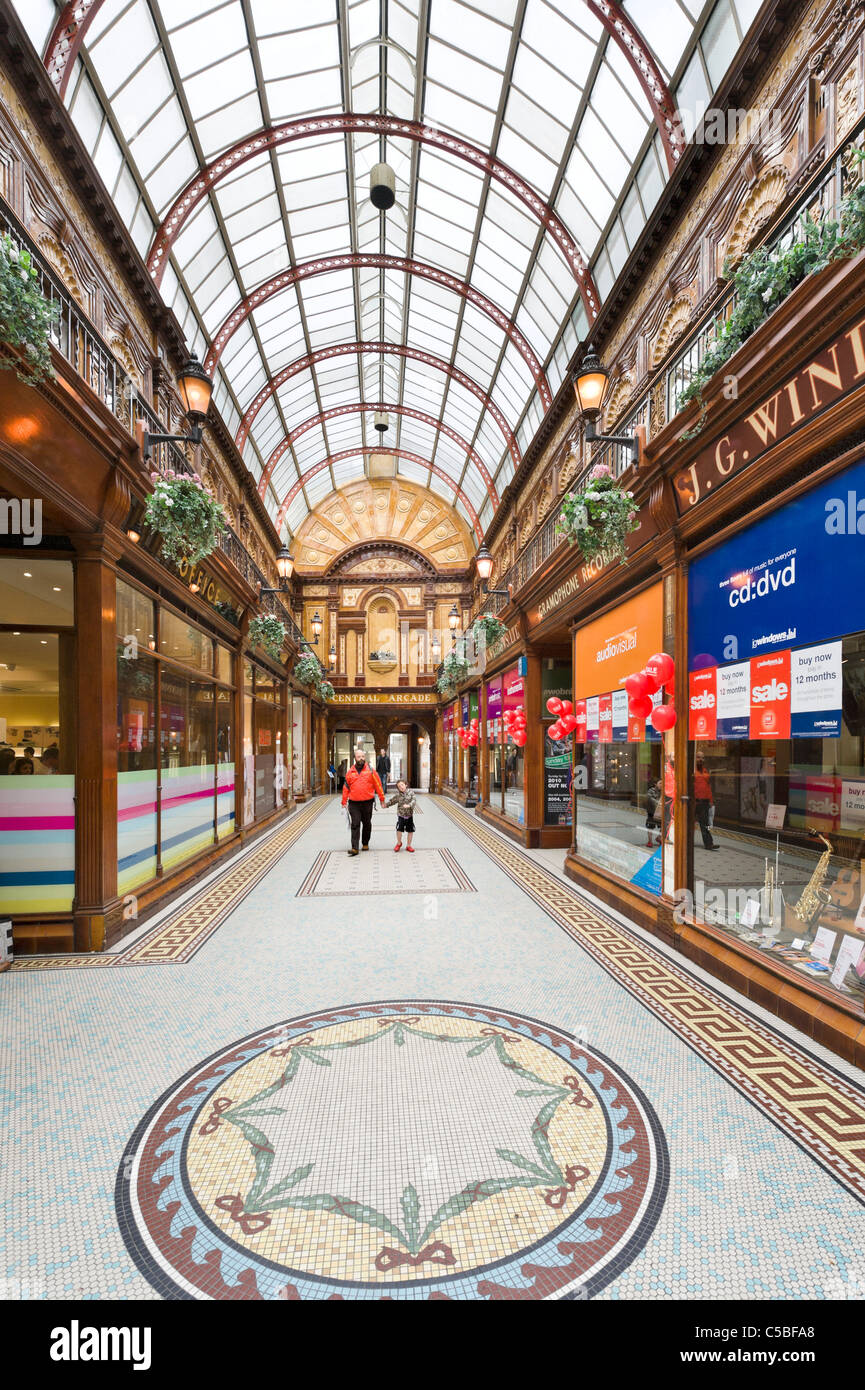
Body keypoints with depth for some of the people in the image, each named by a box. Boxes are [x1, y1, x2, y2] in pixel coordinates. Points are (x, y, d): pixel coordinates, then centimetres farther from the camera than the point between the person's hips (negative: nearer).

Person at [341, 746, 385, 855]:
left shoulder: (371, 770, 0)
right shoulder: (350, 772, 5)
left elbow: (378, 785, 3)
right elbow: (346, 788, 11)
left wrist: (382, 799, 2)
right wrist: (344, 802, 9)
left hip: (367, 802, 0)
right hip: (354, 803, 0)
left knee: (367, 824, 12)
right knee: (355, 825, -5)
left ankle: (365, 843, 29)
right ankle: (354, 848, -5)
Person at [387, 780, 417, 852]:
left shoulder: (410, 792, -6)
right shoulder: (398, 795, -2)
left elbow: (414, 800, -16)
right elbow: (392, 801, 8)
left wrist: (409, 805, -32)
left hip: (409, 815, 0)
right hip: (401, 815, 0)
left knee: (410, 830, 6)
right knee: (399, 829, -11)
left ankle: (408, 845, 24)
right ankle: (399, 843, 16)